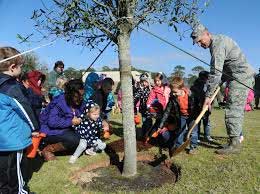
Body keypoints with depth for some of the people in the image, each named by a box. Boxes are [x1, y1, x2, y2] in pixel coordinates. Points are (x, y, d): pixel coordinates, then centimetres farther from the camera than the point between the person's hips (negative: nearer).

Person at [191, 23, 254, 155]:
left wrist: (208, 95, -22)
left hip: (240, 77, -10)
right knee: (237, 109, 12)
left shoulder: (217, 45, -18)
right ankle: (237, 137, 20)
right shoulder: (219, 40, 14)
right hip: (244, 76, 10)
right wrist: (219, 82, 10)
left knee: (232, 109, -10)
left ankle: (234, 144, -6)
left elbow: (215, 73, -24)